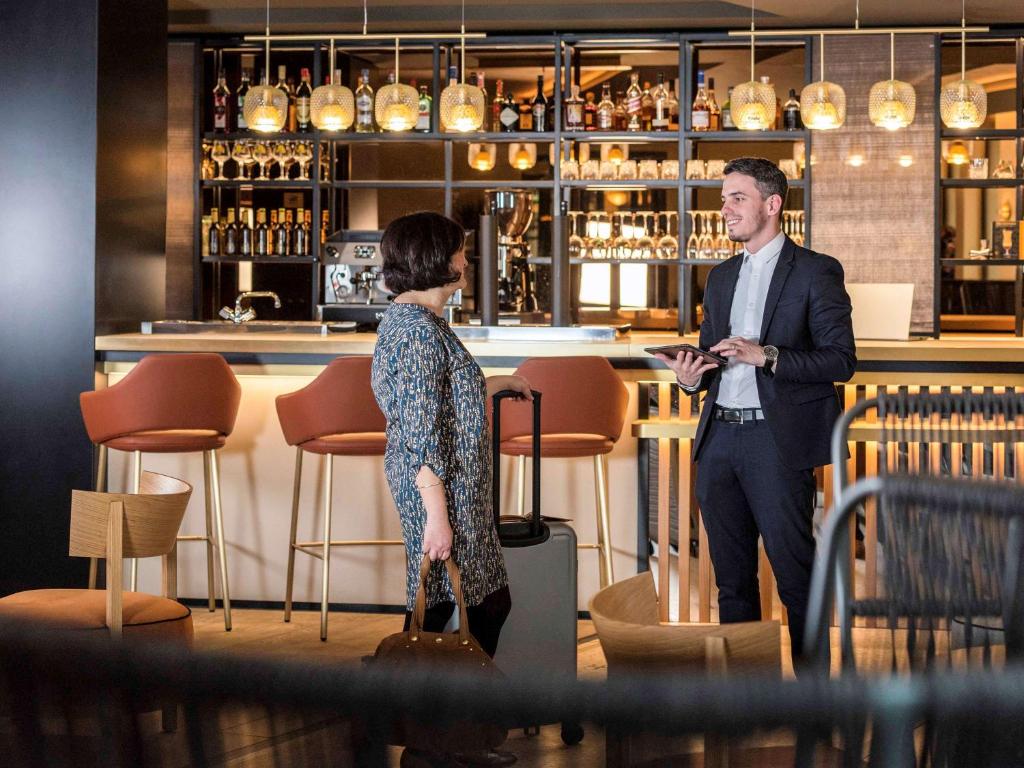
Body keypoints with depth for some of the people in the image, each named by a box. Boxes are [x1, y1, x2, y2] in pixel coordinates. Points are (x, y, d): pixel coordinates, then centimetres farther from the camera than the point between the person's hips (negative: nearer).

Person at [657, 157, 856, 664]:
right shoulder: (721, 276, 17)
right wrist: (692, 376, 0)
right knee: (731, 576, 12)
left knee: (795, 574, -3)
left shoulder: (815, 272, -3)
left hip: (777, 442, -6)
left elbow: (841, 360, -9)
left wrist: (766, 355, -20)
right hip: (718, 438, 7)